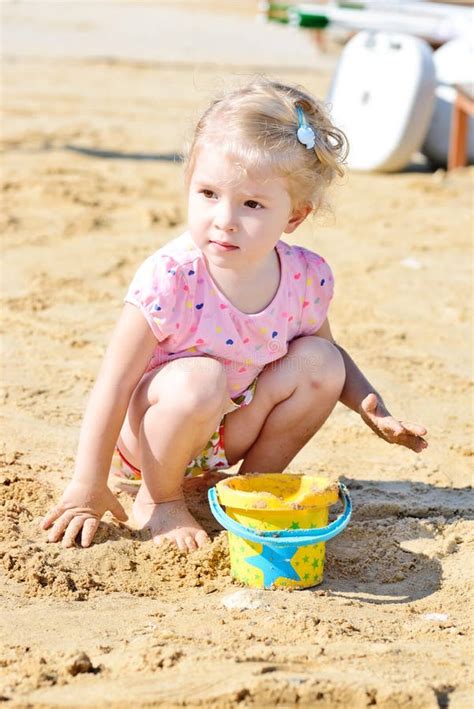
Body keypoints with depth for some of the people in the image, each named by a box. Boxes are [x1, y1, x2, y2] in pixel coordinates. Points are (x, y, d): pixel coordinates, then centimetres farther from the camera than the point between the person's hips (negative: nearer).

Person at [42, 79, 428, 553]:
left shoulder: (306, 277, -13)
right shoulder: (169, 279, -29)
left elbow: (328, 352, 9)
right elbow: (114, 383, -24)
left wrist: (374, 412, -6)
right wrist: (88, 486, -23)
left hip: (230, 430, 5)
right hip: (151, 433, -5)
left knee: (319, 363, -13)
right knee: (200, 378, -35)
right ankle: (158, 498, -9)